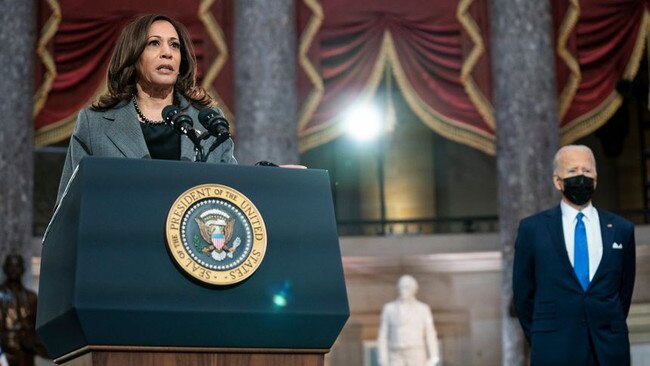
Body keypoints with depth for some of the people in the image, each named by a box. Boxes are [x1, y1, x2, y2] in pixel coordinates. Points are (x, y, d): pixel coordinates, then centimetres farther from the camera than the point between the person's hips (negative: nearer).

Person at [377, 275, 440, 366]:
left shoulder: (423, 309, 3)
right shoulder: (388, 308, 3)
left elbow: (430, 335, 3)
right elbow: (383, 336, 3)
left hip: (416, 358, 0)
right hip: (396, 358, 0)